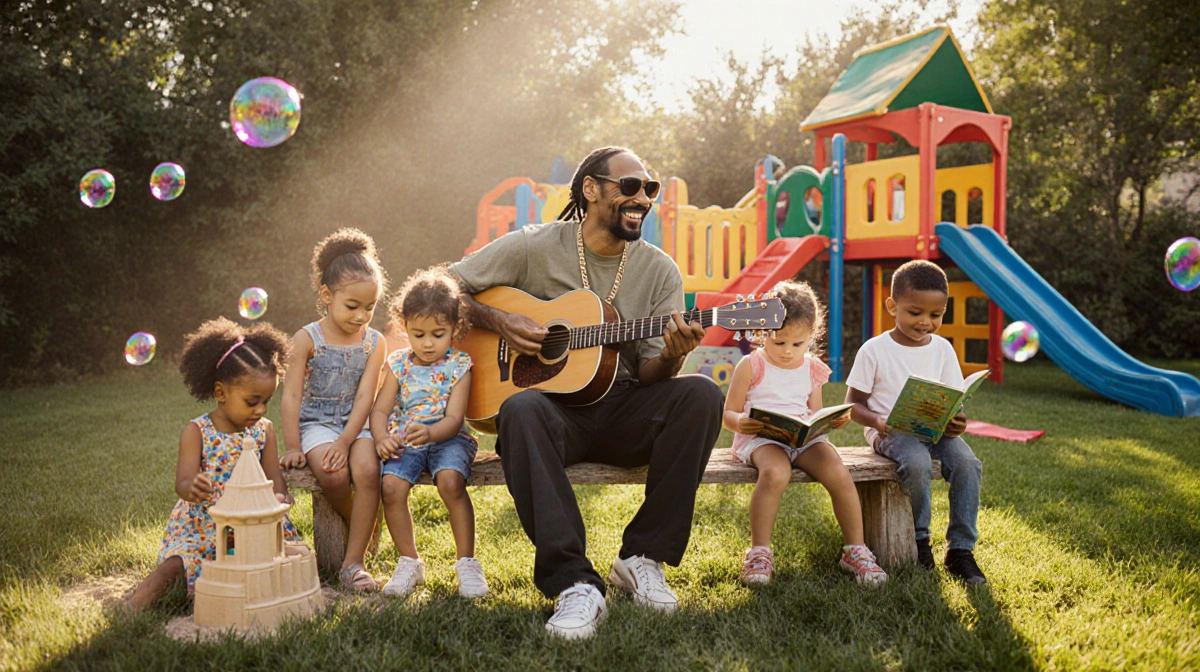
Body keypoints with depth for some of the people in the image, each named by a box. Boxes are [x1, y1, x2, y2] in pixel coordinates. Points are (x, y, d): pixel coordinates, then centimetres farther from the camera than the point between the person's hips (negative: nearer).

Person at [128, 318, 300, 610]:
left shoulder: (264, 431, 5)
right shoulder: (197, 432, -5)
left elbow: (275, 479, 1)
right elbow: (183, 481, -16)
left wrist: (280, 496, -24)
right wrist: (191, 489, -42)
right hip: (203, 525, -4)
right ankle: (163, 574, -10)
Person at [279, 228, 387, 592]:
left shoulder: (375, 343, 1)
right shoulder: (307, 339, -3)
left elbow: (364, 397, -6)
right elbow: (292, 395, -5)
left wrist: (344, 442, -18)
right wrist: (293, 447, -11)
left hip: (356, 425, 1)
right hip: (316, 423, -1)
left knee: (367, 470, -29)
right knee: (333, 476, -29)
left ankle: (353, 562, -18)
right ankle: (363, 530, 4)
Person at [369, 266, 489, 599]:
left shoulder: (458, 366, -3)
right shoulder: (399, 363, 6)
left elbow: (453, 419, -11)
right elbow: (380, 410, 4)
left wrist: (430, 432, -33)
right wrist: (382, 438, -17)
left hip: (446, 438, -3)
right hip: (404, 442, 3)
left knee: (450, 481, -32)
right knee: (391, 486, -24)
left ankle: (467, 562, -15)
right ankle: (410, 562, -3)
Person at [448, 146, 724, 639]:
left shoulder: (659, 271, 5)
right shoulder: (534, 247, -1)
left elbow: (649, 376, 0)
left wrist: (670, 358, -23)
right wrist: (500, 322, -12)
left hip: (622, 414, 3)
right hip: (555, 408, -2)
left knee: (700, 394, -26)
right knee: (520, 409, -37)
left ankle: (643, 558, -17)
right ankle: (574, 584, -34)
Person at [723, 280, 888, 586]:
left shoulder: (813, 369, 15)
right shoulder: (750, 366, 3)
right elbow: (728, 414, 3)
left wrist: (832, 421, -2)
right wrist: (740, 422, -21)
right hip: (761, 438, -4)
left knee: (839, 474, -23)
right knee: (775, 472, -37)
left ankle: (855, 550, -5)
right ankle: (759, 552, -20)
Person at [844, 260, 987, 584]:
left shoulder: (942, 348, 8)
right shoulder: (874, 350, -4)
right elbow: (853, 404, -1)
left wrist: (956, 421, -13)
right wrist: (878, 421, -22)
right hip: (890, 433, -4)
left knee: (967, 463, -25)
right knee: (918, 463, -34)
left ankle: (961, 550, -11)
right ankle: (919, 540, -8)